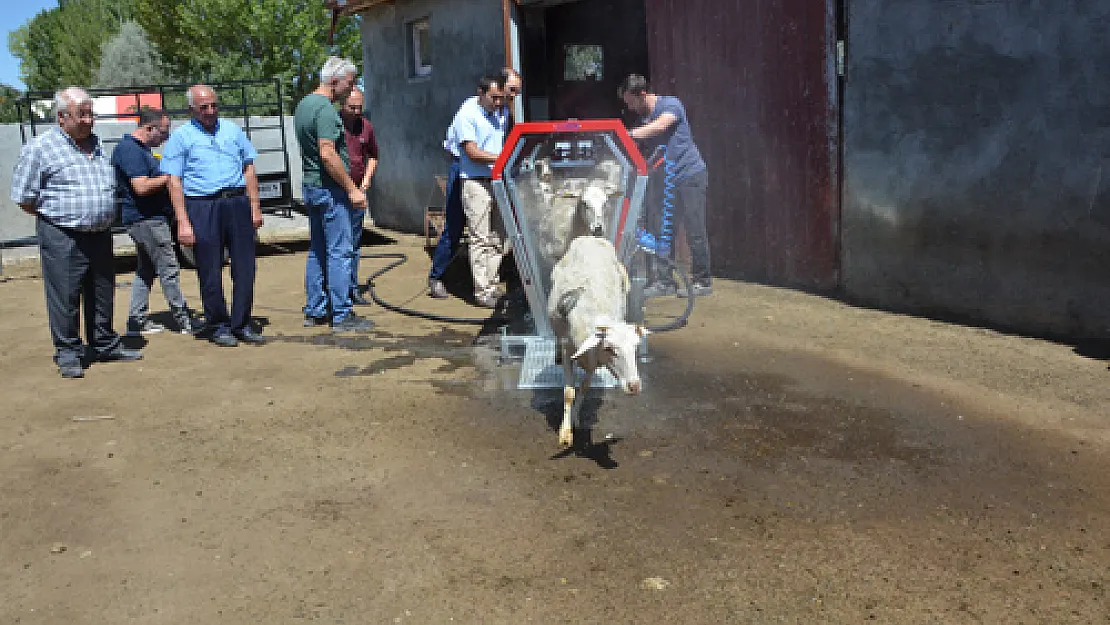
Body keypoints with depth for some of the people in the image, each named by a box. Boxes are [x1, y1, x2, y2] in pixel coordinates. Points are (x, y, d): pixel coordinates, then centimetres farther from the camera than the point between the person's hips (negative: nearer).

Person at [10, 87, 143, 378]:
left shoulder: (97, 144, 13)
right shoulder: (40, 147, -7)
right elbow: (24, 198, -6)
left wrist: (103, 216, 13)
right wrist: (57, 215, 0)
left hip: (100, 234, 6)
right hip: (63, 238, -6)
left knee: (102, 296, 14)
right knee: (65, 298, -1)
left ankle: (105, 345, 27)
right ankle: (68, 354, 11)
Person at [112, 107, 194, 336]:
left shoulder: (141, 148, 16)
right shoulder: (130, 150, -16)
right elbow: (142, 187, -25)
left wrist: (168, 176, 12)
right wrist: (169, 176, -15)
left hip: (150, 218, 11)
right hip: (146, 219, -11)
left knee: (146, 270, 14)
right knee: (168, 268, -5)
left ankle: (137, 319, 18)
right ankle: (182, 319, 1)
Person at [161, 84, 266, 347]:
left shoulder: (232, 130, 14)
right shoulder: (180, 137, 3)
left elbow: (248, 169, 17)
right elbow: (174, 181, -2)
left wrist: (255, 207, 9)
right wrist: (183, 223, -10)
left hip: (238, 203, 3)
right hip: (202, 207, -3)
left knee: (245, 266, 2)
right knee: (210, 271, 1)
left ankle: (242, 324, 12)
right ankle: (218, 325, 14)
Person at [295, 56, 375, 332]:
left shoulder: (304, 104, 15)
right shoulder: (326, 109, -17)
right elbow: (328, 154, -25)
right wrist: (352, 189, -21)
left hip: (310, 186, 10)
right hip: (330, 188, -10)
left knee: (317, 251, 14)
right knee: (340, 252, -6)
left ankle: (315, 311, 19)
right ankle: (342, 315, -3)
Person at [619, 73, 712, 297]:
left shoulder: (671, 104, -8)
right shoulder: (643, 119, 13)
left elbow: (660, 126, -28)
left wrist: (627, 135, -37)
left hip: (690, 176, -7)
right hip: (664, 179, 7)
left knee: (694, 232, -4)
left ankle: (702, 281, 5)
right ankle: (664, 280, 10)